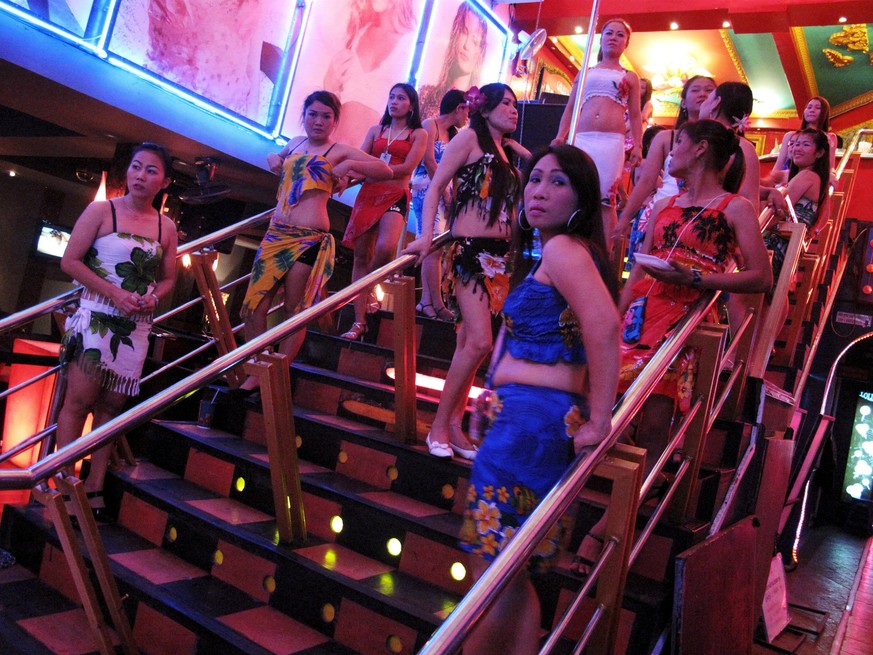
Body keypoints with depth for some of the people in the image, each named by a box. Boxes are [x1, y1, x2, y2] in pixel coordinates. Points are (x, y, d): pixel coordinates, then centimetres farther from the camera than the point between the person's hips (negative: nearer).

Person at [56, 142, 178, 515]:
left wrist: (152, 299, -7)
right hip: (95, 318, -4)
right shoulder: (101, 211, -2)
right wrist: (115, 293, -16)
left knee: (111, 405, 6)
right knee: (79, 401, -7)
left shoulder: (166, 227, 8)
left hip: (136, 327, 4)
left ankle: (94, 488, 13)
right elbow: (70, 262, -6)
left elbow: (167, 279, 16)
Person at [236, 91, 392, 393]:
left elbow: (386, 171, -2)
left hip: (309, 239, -6)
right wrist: (274, 159, 19)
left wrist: (349, 165, -13)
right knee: (255, 306, 2)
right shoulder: (295, 143, 19)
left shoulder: (339, 151, 2)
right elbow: (279, 157, 42)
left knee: (295, 311, 2)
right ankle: (255, 373, 18)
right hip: (276, 233, 6)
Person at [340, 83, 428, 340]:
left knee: (385, 247, -28)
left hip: (396, 196, -3)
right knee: (362, 256, -1)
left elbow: (407, 168, -4)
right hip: (368, 194, 4)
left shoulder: (418, 134, 8)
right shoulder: (375, 130, 19)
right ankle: (359, 322, 2)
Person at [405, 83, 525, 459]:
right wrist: (426, 236, -15)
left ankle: (455, 425, 14)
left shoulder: (511, 152, 19)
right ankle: (439, 426, -3)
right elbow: (435, 186, -6)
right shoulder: (470, 137, 0)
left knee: (469, 343, 7)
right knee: (479, 342, -16)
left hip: (499, 255, 7)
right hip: (469, 250, -7)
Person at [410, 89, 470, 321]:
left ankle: (426, 301, 4)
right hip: (428, 189, -8)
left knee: (432, 248, 3)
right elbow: (428, 160, -11)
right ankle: (437, 304, -12)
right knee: (433, 247, -12)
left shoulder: (452, 134, 21)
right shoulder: (430, 124, -2)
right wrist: (445, 191, -11)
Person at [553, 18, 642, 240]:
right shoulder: (585, 73, 21)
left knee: (605, 199, -9)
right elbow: (570, 107, 18)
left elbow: (635, 115, 13)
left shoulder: (630, 77, 17)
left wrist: (638, 146, 1)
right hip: (581, 139, 2)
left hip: (612, 142, -2)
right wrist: (560, 137, 6)